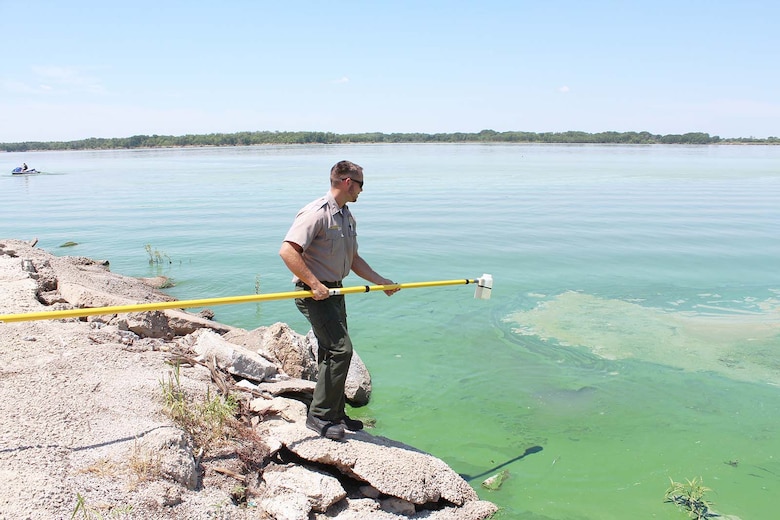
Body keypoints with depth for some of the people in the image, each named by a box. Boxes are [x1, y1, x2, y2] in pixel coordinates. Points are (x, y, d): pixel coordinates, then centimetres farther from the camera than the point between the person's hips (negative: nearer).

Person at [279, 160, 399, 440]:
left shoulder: (348, 217, 13)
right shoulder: (316, 213, -17)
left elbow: (353, 259, 21)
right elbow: (287, 251, -24)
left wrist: (380, 281, 16)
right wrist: (314, 284, -26)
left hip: (334, 291, 9)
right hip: (314, 293, -9)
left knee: (333, 353, 14)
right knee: (340, 349, -13)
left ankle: (335, 414, 26)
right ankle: (319, 415, -2)